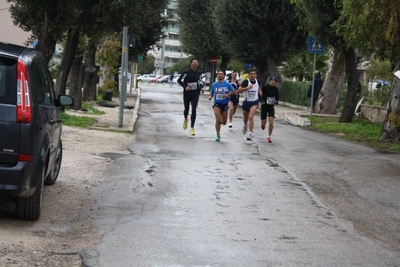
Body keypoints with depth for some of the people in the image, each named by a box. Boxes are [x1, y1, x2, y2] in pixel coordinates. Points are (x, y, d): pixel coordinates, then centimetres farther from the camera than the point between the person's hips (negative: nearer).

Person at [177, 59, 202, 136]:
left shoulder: (198, 73, 5)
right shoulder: (186, 72, -9)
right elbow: (179, 80, -7)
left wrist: (198, 92, 16)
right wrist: (185, 87, -21)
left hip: (195, 94, 2)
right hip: (187, 93, -2)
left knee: (194, 110, -9)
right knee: (186, 109, 8)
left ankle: (192, 128, -7)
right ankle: (185, 119, 44)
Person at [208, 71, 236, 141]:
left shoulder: (227, 84, -4)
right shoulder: (214, 85, 1)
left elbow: (234, 91, -1)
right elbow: (212, 92, 15)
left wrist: (228, 94, -17)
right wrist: (210, 96, -6)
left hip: (225, 104, 1)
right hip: (217, 104, -1)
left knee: (224, 122, 7)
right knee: (217, 120, -17)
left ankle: (219, 121, 44)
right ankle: (218, 135, -3)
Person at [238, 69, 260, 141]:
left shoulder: (257, 81, 0)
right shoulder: (246, 82, -14)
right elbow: (239, 90, -21)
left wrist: (259, 91, 7)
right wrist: (247, 87, -30)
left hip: (254, 102, 0)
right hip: (246, 102, 0)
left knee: (251, 117, -18)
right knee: (245, 117, 19)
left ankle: (250, 134, -19)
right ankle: (245, 125, 55)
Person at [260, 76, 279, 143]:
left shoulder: (276, 89, 0)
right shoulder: (265, 87, -10)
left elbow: (277, 97, 13)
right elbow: (260, 95, -3)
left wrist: (275, 101, -5)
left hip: (271, 107, 2)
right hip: (264, 106, -2)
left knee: (271, 121, -12)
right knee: (263, 123, 2)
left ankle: (269, 136, 1)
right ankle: (263, 124, 42)